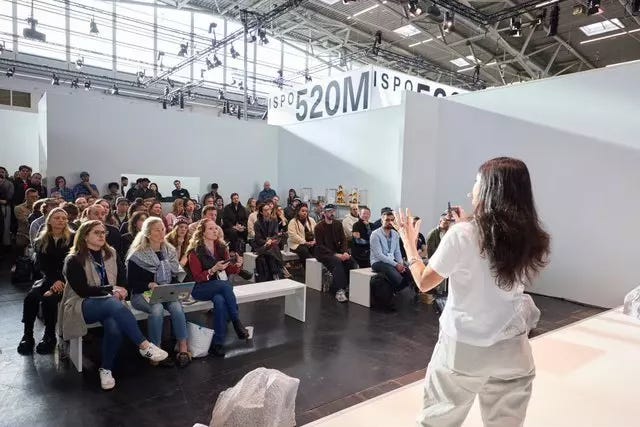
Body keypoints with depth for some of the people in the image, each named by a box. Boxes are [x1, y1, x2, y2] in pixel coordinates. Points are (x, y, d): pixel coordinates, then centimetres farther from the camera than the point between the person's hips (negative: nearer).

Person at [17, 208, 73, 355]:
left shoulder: (73, 238, -2)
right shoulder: (42, 241, 8)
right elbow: (41, 265, 1)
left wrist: (61, 281, -21)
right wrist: (54, 280, -17)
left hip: (66, 280, -4)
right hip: (49, 279, 4)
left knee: (48, 299, -28)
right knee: (30, 297, -23)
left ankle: (50, 336, -11)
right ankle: (27, 335, -9)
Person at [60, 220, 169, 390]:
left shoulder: (110, 254, 12)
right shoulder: (74, 260, -4)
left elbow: (122, 278, 11)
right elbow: (82, 290, -13)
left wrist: (118, 292, -11)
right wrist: (110, 290, -18)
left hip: (110, 303, 4)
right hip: (81, 305, -4)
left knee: (114, 326, -33)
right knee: (114, 305, -37)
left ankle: (106, 369, -15)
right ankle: (144, 346, -35)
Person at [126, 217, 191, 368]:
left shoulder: (170, 251, 11)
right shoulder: (137, 255, -4)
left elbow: (176, 275, 13)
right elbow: (131, 282, -5)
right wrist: (149, 285, -20)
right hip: (142, 294, -3)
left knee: (176, 306, -29)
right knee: (157, 308, -35)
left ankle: (183, 349, -24)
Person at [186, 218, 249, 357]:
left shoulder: (221, 248, 9)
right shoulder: (195, 251, -5)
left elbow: (229, 270, 12)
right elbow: (197, 277, -8)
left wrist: (237, 265, -10)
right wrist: (214, 269, -24)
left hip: (220, 287, 4)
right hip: (200, 289, -4)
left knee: (220, 301, -33)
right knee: (225, 285, -34)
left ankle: (218, 344, -27)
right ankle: (237, 324, -25)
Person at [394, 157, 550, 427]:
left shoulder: (462, 234, -18)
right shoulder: (532, 240, -3)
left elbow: (424, 282, -8)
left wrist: (409, 243, 6)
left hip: (463, 348, -4)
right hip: (513, 350, 5)